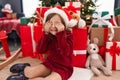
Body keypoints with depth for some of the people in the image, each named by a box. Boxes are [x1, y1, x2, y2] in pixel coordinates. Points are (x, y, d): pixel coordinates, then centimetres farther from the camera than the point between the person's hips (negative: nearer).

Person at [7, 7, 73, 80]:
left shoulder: (68, 35, -16)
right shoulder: (49, 35, -5)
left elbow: (65, 53, -31)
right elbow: (40, 50, -14)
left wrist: (60, 34, -34)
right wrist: (46, 33, -22)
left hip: (63, 67, -3)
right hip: (50, 62, 4)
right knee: (29, 73, -14)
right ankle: (25, 68, 23)